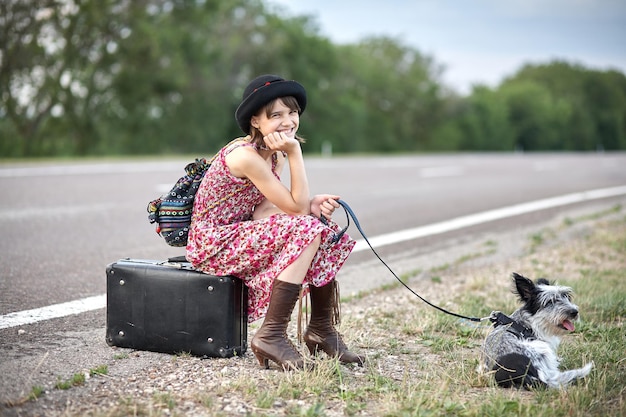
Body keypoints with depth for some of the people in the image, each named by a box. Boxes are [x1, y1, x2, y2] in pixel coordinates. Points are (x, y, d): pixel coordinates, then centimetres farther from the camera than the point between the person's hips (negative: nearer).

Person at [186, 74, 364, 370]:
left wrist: (311, 206, -15)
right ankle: (272, 335, -20)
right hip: (213, 243, -9)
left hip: (240, 234, 9)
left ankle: (322, 329, 7)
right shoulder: (245, 155, -23)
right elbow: (296, 206, -20)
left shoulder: (274, 155, 7)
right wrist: (295, 151, -22)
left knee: (323, 227, 0)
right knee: (306, 230, -23)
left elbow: (262, 211, -2)